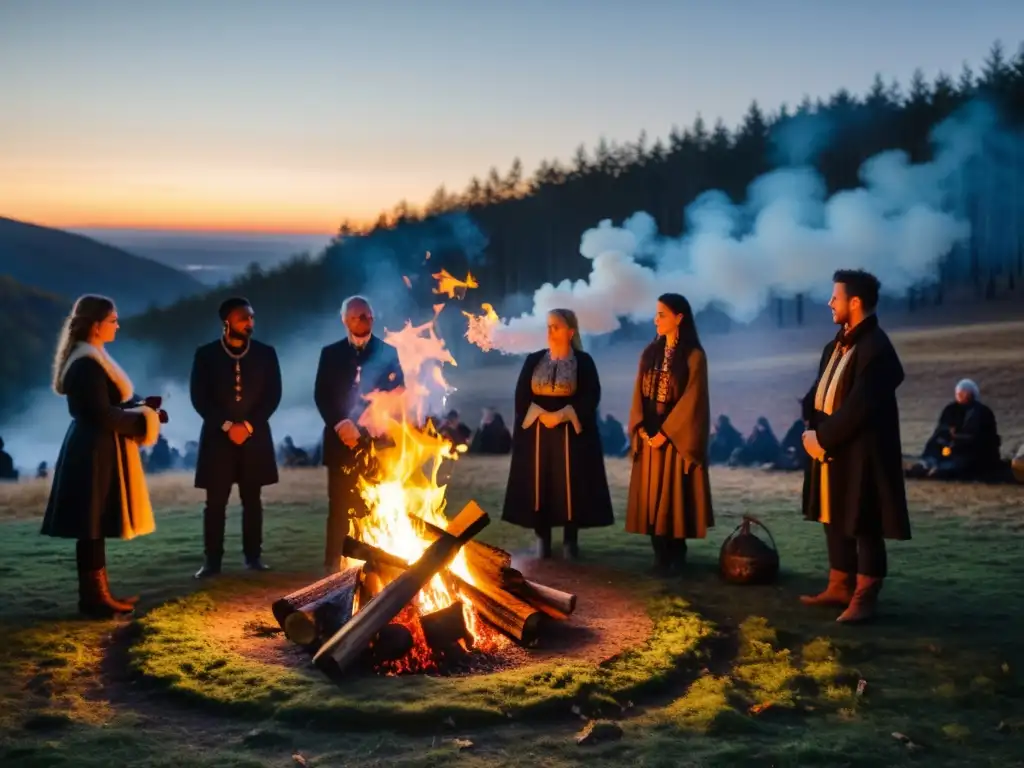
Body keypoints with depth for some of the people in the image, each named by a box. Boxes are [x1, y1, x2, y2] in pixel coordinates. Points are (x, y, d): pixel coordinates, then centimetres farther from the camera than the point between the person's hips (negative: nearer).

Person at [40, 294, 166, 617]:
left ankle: (96, 592, 20)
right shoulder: (88, 365, -19)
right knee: (93, 526, -4)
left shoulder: (89, 359, 14)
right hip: (95, 452, -10)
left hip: (94, 449, 10)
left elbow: (105, 406, 18)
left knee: (94, 527, 13)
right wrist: (145, 417, -9)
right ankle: (94, 597, 3)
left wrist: (142, 406, 3)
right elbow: (103, 415, -22)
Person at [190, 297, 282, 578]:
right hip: (218, 437, -1)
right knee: (215, 502, -1)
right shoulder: (206, 354, 2)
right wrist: (226, 425, -12)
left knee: (252, 500, 5)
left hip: (255, 437, 1)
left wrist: (248, 425, -9)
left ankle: (254, 556, 12)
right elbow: (199, 398, -3)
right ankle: (212, 560, 4)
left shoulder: (266, 353, 5)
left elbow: (273, 395, 1)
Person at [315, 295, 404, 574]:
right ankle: (335, 564, 2)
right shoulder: (330, 353, 12)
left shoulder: (388, 352, 8)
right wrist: (339, 424, -11)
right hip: (341, 439, 1)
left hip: (376, 440, -1)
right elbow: (321, 395, 5)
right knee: (340, 505, -1)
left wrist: (361, 428, -9)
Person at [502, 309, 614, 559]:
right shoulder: (533, 360, 9)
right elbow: (521, 396, 3)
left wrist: (561, 416, -17)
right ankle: (542, 540, 7)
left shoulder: (584, 362, 2)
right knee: (539, 484, 0)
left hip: (572, 433, -2)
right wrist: (541, 415, -14)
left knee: (571, 485, -2)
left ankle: (570, 541, 6)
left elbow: (591, 398, -6)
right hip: (537, 432, 2)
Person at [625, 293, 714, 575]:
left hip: (676, 436, -5)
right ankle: (660, 554, 11)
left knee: (674, 494, -3)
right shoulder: (650, 353, 10)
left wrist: (665, 432, -16)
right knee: (651, 494, 5)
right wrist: (641, 428, -6)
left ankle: (675, 554, 7)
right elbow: (639, 393, 8)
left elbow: (691, 398, -13)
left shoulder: (694, 356, -8)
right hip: (649, 434, 6)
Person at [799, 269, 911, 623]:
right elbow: (818, 391, 13)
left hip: (861, 453, -9)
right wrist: (813, 429, -3)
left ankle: (864, 597, 10)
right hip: (831, 449, 9)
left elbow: (859, 408, -23)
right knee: (834, 518, 16)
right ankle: (840, 587, 27)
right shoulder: (837, 344, 11)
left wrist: (822, 437, -15)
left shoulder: (876, 348, -18)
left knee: (863, 524, 1)